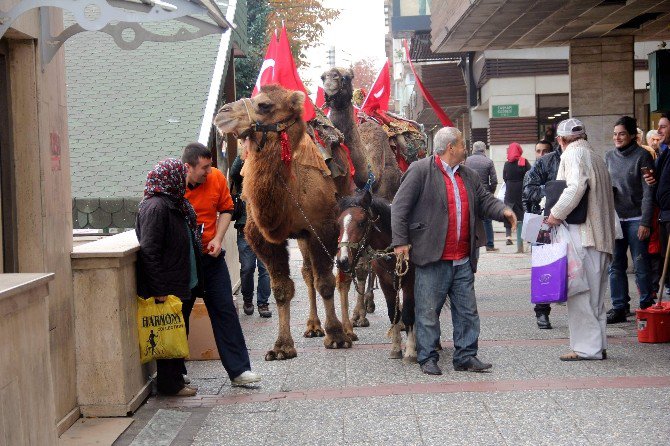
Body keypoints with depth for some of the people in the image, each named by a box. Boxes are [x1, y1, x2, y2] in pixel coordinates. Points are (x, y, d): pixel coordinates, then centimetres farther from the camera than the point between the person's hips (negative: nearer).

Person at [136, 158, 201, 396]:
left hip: (181, 285, 9)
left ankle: (174, 377, 26)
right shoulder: (156, 207, -19)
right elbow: (148, 250, -23)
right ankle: (170, 383, 9)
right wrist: (159, 289, -23)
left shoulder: (172, 204, 12)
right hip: (168, 287, -9)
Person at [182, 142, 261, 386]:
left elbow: (226, 209, 9)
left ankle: (239, 370, 6)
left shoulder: (216, 178, -5)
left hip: (211, 256, 3)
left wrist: (218, 238, -5)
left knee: (225, 311, 2)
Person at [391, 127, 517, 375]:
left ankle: (466, 356, 17)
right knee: (428, 311, 2)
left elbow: (484, 200, 19)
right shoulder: (420, 171, -6)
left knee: (467, 311, 9)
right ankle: (427, 358, 11)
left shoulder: (469, 176, 16)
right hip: (433, 258, -6)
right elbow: (400, 206, -8)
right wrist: (400, 241, -12)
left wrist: (503, 211, -3)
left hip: (463, 260, 6)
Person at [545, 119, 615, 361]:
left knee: (579, 291, -7)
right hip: (601, 237, 9)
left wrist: (556, 214, -14)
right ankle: (598, 346, 17)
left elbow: (575, 186, -23)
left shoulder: (573, 153, -5)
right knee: (594, 294, 13)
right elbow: (608, 194, 19)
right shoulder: (596, 157, 21)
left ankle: (586, 347, -7)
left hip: (581, 234, -9)